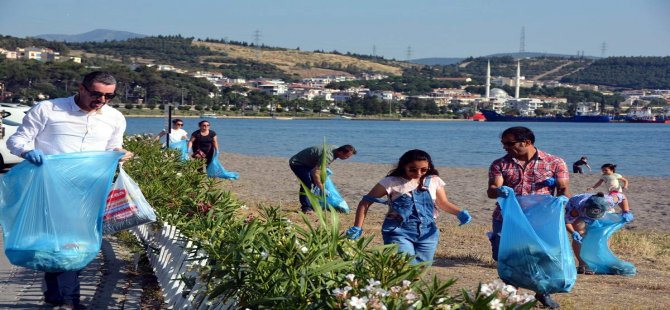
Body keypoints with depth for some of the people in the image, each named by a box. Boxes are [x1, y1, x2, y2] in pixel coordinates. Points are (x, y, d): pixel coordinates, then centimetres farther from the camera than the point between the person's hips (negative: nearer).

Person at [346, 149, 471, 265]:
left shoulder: (434, 181, 4)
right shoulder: (392, 182, -7)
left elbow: (444, 203, 15)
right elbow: (365, 202, -3)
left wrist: (460, 213, -6)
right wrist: (357, 227, -10)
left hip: (427, 233, 4)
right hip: (399, 231, -4)